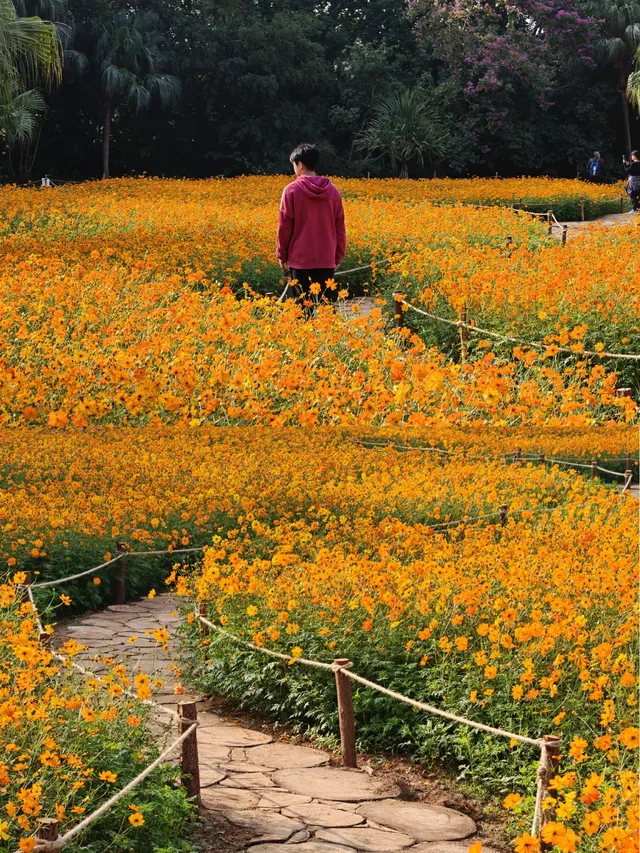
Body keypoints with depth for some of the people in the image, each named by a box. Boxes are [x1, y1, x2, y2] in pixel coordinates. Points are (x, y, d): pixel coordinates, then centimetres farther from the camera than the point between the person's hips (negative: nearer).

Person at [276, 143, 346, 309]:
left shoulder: (292, 190, -6)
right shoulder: (332, 191, 5)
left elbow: (285, 226, -3)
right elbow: (340, 227, 9)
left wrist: (282, 255, 7)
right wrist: (339, 256, 18)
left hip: (300, 260, -3)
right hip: (326, 260, 3)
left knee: (304, 305, -1)